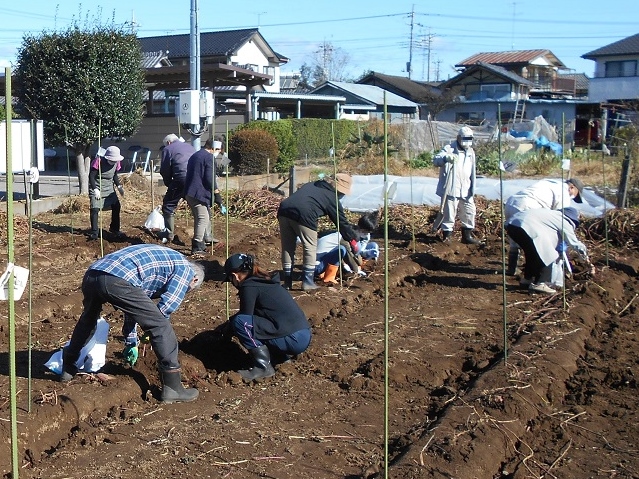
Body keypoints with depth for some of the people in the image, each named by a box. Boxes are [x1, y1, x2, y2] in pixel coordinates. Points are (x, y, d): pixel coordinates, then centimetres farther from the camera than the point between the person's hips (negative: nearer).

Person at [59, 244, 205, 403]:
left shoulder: (161, 258, 38)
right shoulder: (185, 268, 16)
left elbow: (133, 303, 41)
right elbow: (166, 307, 7)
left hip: (92, 273, 9)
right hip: (117, 281, -9)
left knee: (87, 320, 36)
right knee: (161, 327, 3)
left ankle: (68, 368, 52)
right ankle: (172, 389, 5)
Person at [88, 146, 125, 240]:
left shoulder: (116, 163, -1)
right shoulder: (98, 161, -19)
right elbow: (91, 176, -17)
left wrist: (119, 186, 1)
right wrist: (95, 189, -25)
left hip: (109, 189, 6)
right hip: (97, 188, -6)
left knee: (116, 206, 2)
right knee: (94, 209, -14)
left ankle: (114, 228, 20)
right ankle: (94, 232, -5)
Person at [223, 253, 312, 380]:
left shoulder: (249, 286, -9)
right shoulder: (264, 280, 18)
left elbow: (243, 318, -3)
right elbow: (248, 313, 32)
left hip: (293, 340, -10)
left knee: (240, 322, -14)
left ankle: (263, 367, -7)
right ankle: (281, 354, 17)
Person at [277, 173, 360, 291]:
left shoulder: (312, 185, 31)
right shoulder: (332, 198, 13)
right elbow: (342, 222, 19)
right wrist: (353, 240, 30)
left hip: (283, 210, 6)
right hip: (303, 215, -6)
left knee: (287, 248, 16)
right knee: (310, 248, 11)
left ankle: (287, 282, 21)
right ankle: (307, 282, 12)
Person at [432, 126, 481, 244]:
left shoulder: (470, 152, 14)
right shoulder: (449, 149, -6)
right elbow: (436, 160, -19)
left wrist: (473, 190, 19)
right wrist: (446, 157, -40)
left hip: (465, 190, 7)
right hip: (450, 190, -6)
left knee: (470, 212, 11)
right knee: (449, 214, -2)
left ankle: (467, 236, 25)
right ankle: (446, 236, 9)